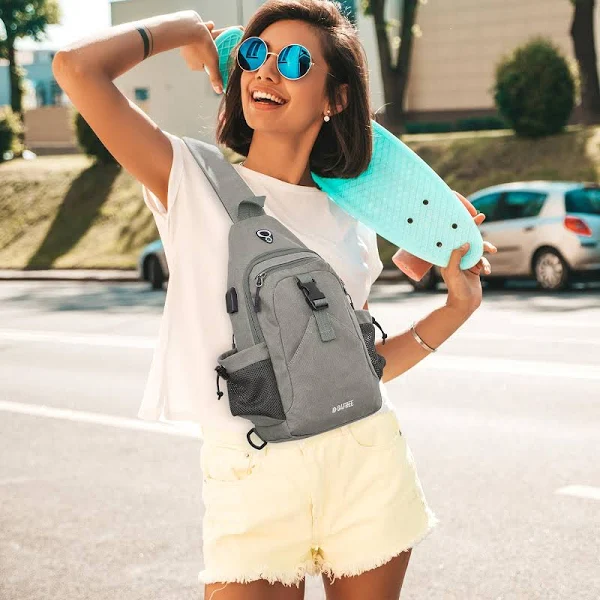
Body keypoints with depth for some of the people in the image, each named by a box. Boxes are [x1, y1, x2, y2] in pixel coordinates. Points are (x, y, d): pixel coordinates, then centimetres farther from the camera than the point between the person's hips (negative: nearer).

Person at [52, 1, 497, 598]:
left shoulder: (350, 224, 9)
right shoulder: (194, 182, -1)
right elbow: (77, 66, -13)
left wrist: (458, 306, 6)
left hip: (365, 467, 3)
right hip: (246, 477, -3)